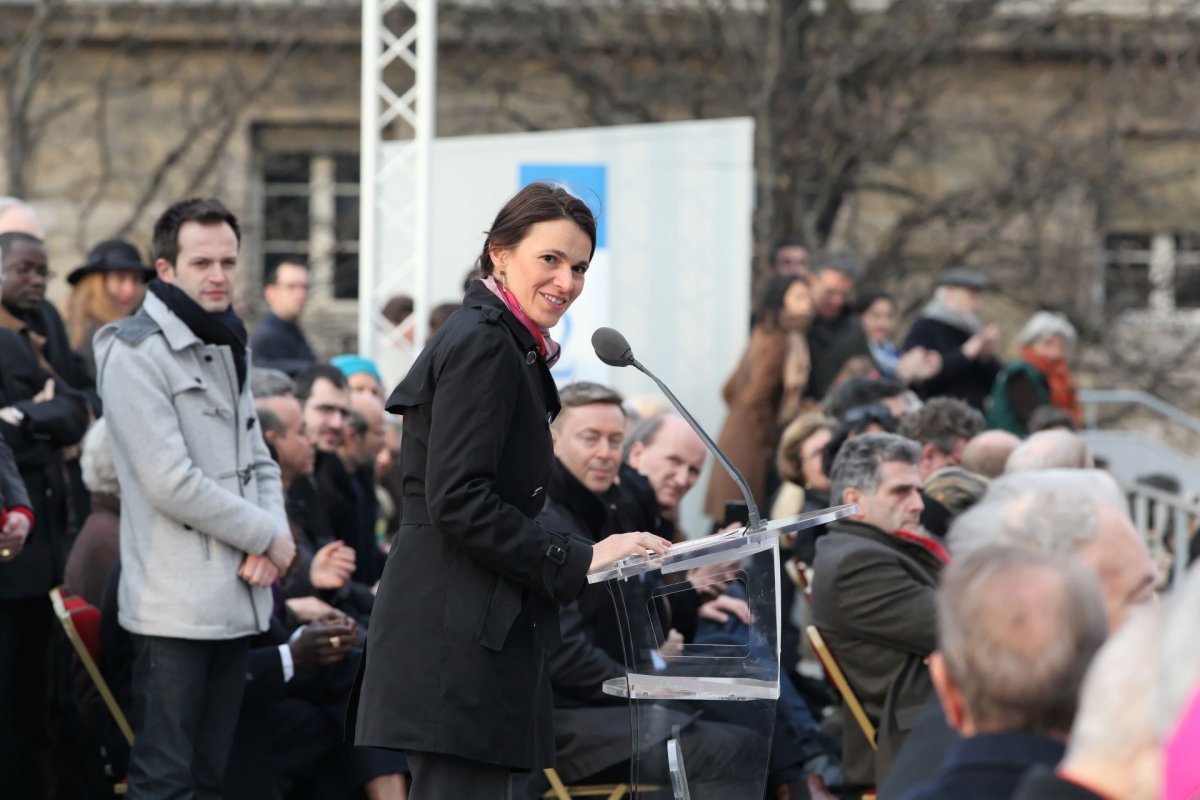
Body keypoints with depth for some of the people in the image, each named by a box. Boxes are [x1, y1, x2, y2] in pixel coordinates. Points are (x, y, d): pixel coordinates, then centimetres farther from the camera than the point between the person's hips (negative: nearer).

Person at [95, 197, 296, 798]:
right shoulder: (136, 353, -11)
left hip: (237, 600, 8)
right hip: (174, 606, -8)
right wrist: (269, 537, -10)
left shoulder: (229, 348, 17)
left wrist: (271, 539, -1)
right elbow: (172, 483, -17)